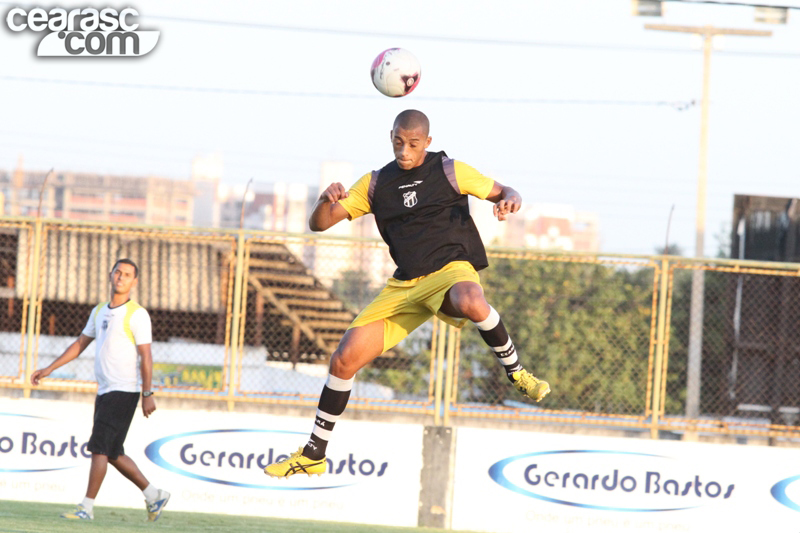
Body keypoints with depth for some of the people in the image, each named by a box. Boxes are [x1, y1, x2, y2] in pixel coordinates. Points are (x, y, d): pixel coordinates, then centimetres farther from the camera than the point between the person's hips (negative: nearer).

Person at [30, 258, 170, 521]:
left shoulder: (137, 314, -8)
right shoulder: (99, 312, 15)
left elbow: (146, 357, -11)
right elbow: (80, 345, 23)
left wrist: (148, 394, -16)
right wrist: (49, 369, 19)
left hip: (124, 391, -8)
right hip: (105, 391, 8)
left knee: (99, 448, -12)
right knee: (112, 453, 10)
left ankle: (87, 507, -10)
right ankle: (154, 495, 21)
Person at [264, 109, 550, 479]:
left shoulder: (448, 171, 2)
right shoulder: (376, 184, 10)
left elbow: (505, 193, 7)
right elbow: (318, 224, 8)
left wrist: (508, 202, -19)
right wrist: (327, 200, -16)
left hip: (451, 269, -4)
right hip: (405, 285, 4)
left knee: (470, 302, -44)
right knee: (344, 360, -5)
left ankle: (515, 372, -18)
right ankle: (313, 455, 10)